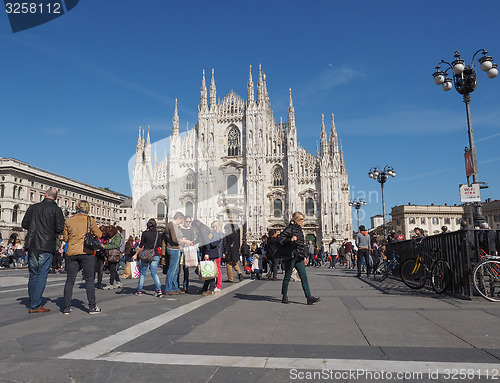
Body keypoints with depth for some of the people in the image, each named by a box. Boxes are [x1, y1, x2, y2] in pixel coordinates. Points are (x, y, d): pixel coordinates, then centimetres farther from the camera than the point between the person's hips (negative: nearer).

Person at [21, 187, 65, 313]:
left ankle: (32, 303, 24)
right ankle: (35, 306, 0)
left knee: (33, 275, 15)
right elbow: (60, 228, -10)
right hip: (46, 246, -4)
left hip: (32, 245, 5)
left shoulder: (33, 207, 8)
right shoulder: (56, 209, -5)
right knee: (42, 276, 0)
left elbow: (24, 224, 11)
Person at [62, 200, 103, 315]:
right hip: (86, 253, -2)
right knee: (89, 280, 3)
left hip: (71, 253, 3)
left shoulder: (69, 221, 6)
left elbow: (65, 238, 11)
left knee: (69, 280, 9)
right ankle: (92, 307, 6)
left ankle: (66, 308, 10)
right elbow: (99, 234, 4)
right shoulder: (89, 219, -1)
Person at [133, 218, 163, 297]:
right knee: (154, 273, 5)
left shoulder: (145, 233, -7)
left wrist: (136, 254, 6)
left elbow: (141, 246, -4)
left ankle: (139, 290, 16)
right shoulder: (158, 234, 2)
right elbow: (159, 246, 5)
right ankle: (159, 289, -8)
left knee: (142, 273, 10)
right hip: (155, 255, 2)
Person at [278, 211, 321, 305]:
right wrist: (290, 239, -28)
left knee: (304, 277, 1)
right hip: (291, 256, -8)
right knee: (287, 277, 4)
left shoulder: (299, 229, 16)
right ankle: (284, 297, 16)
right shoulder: (290, 228, -8)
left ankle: (309, 298, 0)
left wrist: (303, 256, 22)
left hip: (299, 258, 8)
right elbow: (280, 238, -15)